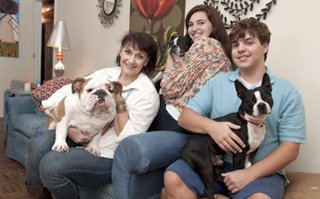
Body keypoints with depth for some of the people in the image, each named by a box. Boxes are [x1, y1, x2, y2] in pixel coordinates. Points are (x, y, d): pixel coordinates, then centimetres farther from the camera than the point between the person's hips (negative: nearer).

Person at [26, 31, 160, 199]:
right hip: (84, 138, 6)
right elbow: (66, 92, 0)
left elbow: (127, 138, -16)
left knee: (51, 164, -22)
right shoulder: (105, 74, 3)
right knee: (40, 143, -17)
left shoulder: (148, 94, -11)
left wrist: (119, 102, -20)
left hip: (108, 156, -5)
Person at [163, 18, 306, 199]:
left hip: (261, 171, -2)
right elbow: (185, 117, 4)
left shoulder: (287, 91, 2)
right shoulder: (217, 81, 10)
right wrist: (211, 126, -18)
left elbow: (290, 148, -3)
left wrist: (249, 174, -16)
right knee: (173, 177, -22)